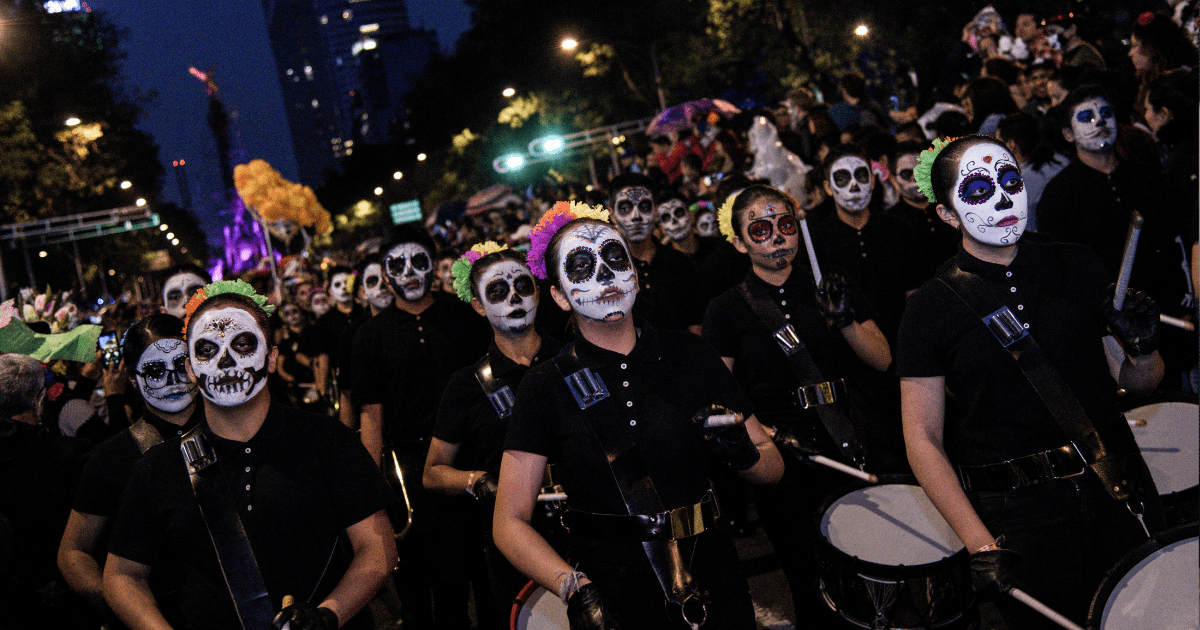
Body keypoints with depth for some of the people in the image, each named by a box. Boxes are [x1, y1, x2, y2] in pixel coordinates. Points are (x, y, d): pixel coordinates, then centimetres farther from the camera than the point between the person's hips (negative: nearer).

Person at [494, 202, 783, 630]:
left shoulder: (686, 355, 0)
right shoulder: (547, 386, -6)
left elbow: (772, 467, 4)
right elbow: (510, 521, -8)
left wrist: (742, 453, -17)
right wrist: (575, 589, -22)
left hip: (712, 589, 2)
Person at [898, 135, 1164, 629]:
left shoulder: (1075, 266, 4)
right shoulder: (932, 306, -6)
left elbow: (1138, 381, 11)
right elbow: (923, 439, -7)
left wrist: (1142, 348, -13)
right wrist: (980, 544, -15)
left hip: (1116, 490, 4)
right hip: (1017, 517, -3)